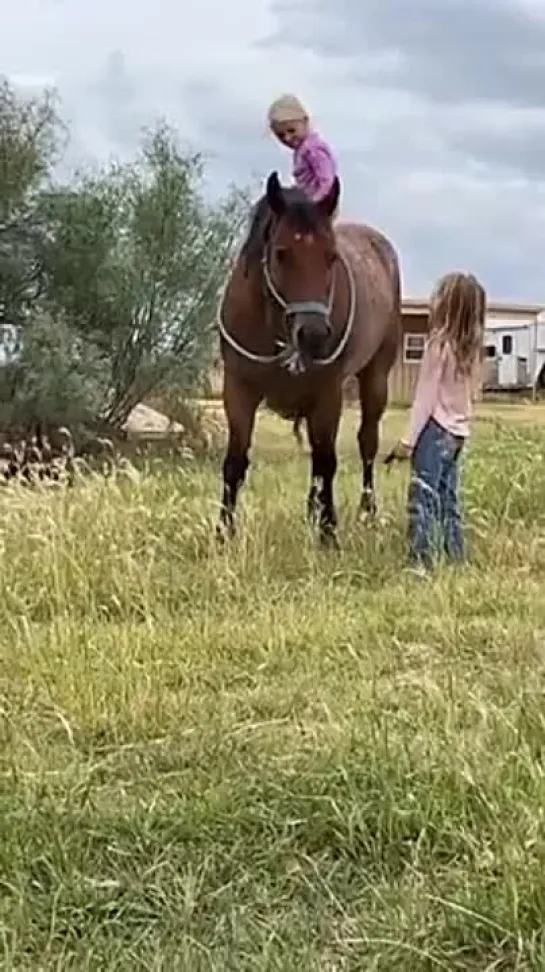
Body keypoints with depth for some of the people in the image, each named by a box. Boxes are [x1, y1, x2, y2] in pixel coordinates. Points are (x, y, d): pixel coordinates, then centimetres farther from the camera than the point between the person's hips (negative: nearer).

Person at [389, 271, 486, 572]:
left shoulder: (439, 344, -13)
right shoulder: (471, 346, 8)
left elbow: (426, 397, -14)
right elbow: (465, 392, 10)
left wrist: (408, 440, -11)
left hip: (437, 429, -8)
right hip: (459, 429, 8)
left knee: (423, 498, -7)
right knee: (449, 499, 14)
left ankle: (421, 563, -11)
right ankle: (457, 559, 17)